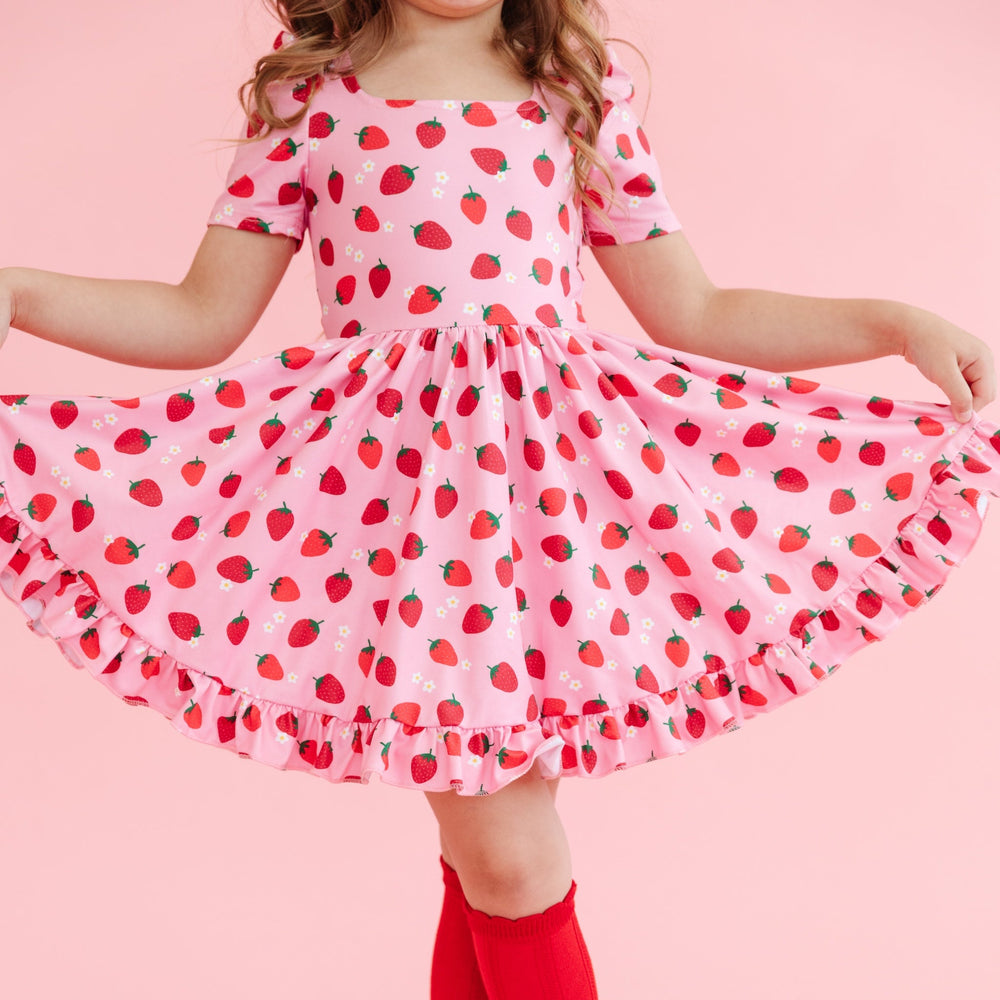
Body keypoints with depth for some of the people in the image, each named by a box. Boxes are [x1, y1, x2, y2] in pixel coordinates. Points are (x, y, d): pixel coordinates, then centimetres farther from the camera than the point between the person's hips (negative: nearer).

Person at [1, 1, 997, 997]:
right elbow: (205, 316, 8)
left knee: (494, 854, 5)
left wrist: (899, 323, 6)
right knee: (506, 859, -3)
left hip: (553, 463, 2)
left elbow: (691, 314, 14)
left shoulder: (582, 88, 14)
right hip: (392, 472, -1)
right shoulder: (309, 89, 10)